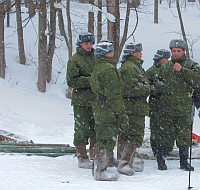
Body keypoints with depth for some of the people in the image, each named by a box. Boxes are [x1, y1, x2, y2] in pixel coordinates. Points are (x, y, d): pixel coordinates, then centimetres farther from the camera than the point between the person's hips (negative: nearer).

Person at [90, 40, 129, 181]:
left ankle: (98, 169, 25)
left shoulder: (97, 67, 14)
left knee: (102, 141, 17)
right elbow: (114, 94, -20)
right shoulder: (108, 68, -17)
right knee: (107, 141, -5)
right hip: (109, 111, -10)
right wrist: (122, 113, -17)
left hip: (99, 108, 10)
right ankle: (101, 172, -4)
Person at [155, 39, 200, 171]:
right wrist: (160, 88, 8)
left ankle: (184, 161, 15)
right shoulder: (165, 67, 14)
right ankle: (161, 160, 11)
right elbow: (159, 82, 27)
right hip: (167, 107, 2)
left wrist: (182, 70, -19)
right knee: (164, 134, 2)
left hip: (184, 107, -2)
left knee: (184, 135, 4)